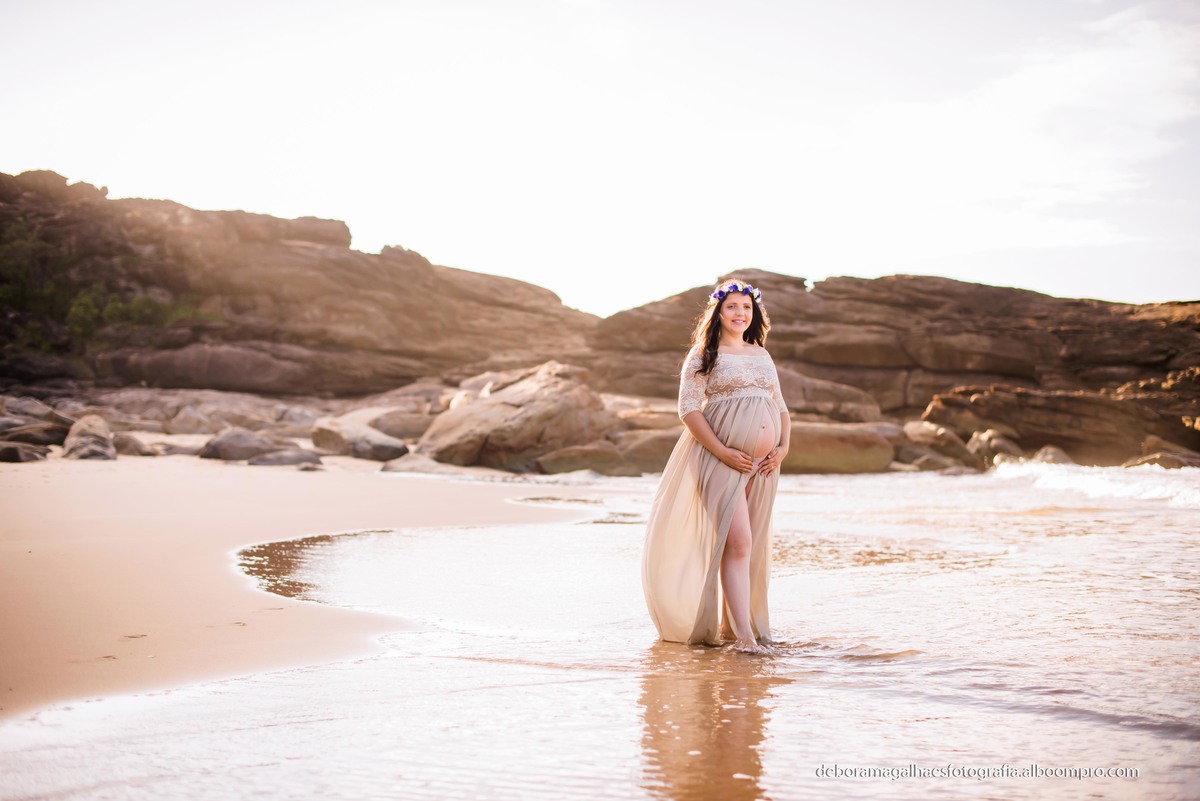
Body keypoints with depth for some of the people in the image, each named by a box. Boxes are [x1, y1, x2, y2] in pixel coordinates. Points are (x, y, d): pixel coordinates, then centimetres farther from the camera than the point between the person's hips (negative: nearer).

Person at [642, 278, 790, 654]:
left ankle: (731, 622, 17)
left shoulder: (762, 355, 18)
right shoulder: (703, 356, 0)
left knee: (753, 545, 8)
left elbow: (780, 406, 20)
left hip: (762, 463, 6)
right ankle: (743, 635, -18)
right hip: (723, 461, -6)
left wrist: (783, 446, 2)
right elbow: (688, 409, -8)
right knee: (737, 543, -15)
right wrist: (723, 452, -17)